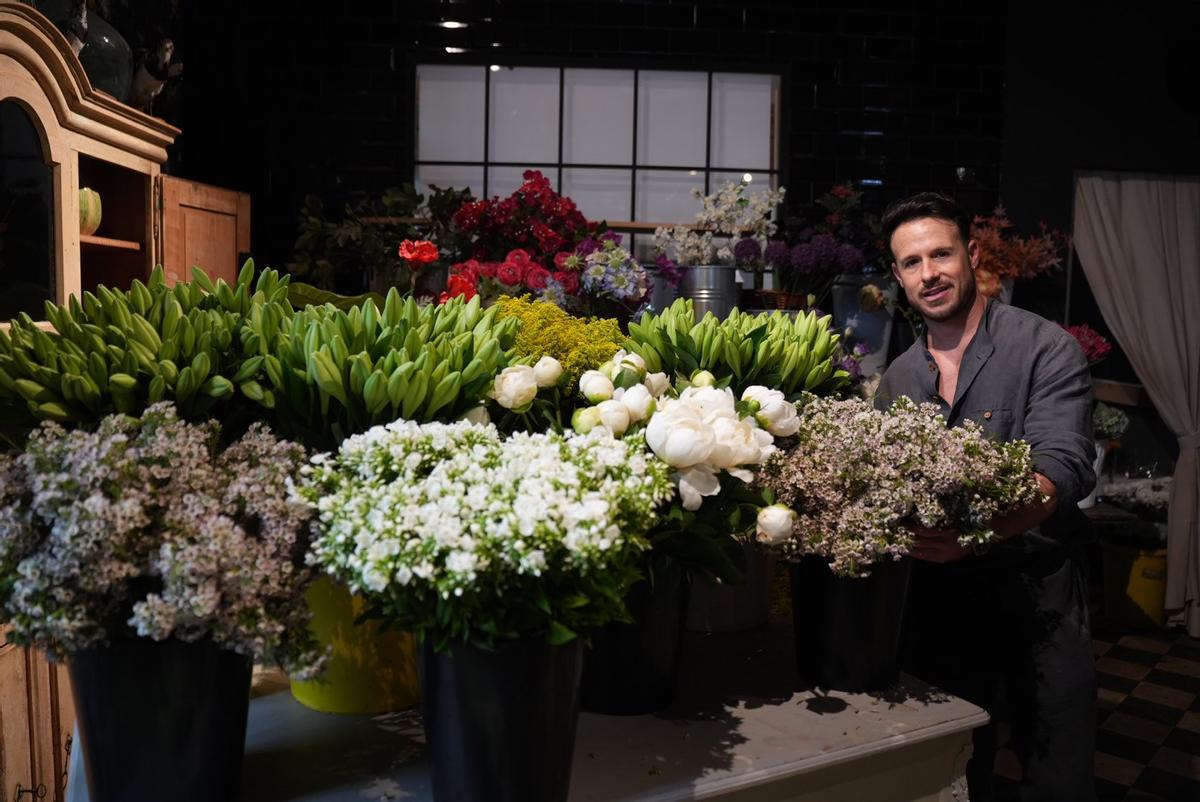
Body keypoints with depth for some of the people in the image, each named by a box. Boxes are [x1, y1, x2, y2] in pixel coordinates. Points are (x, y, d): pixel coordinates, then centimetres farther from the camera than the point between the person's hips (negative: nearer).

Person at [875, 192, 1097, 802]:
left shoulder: (1045, 348, -9)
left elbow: (1063, 467, -23)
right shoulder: (897, 379, 6)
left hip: (1039, 588, -4)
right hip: (940, 589, 4)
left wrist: (981, 529, -40)